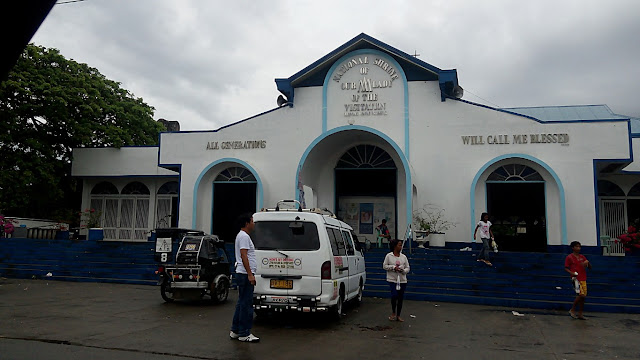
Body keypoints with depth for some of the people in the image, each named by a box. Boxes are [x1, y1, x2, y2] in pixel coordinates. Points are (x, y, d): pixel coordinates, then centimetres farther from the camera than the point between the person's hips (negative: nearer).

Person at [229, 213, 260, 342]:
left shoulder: (242, 235, 19)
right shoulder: (244, 236, -14)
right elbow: (244, 256, -22)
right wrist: (250, 274, -25)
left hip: (243, 274, 11)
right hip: (245, 274, -11)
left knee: (242, 303, 15)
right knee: (246, 304, -7)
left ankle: (235, 331, 21)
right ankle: (244, 334, -2)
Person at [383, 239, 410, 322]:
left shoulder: (403, 257, 6)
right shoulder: (389, 256, -2)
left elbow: (407, 268, 9)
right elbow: (384, 266, 1)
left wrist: (403, 270, -12)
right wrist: (393, 267, -13)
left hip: (402, 280, 4)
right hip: (392, 280, -4)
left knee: (401, 298, 6)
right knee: (394, 295, -18)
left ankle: (398, 316, 19)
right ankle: (393, 312, 6)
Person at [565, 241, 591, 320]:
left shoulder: (582, 257, 15)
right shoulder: (569, 257, -1)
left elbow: (590, 267, 17)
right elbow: (566, 268, -2)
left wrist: (587, 262, -5)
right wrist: (572, 273, -20)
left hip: (583, 279, 6)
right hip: (576, 278, -6)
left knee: (583, 297, 6)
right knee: (581, 295, -17)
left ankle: (580, 314, 15)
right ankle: (572, 310, -1)